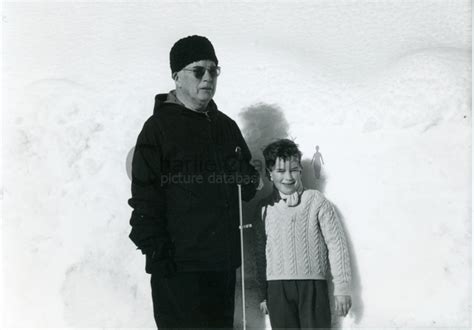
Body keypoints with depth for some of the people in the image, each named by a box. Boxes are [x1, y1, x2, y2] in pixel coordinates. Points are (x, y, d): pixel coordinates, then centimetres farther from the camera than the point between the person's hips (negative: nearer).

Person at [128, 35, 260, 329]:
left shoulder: (226, 126, 14)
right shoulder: (160, 127, -5)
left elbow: (247, 182, 22)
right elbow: (144, 198, -10)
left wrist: (249, 180, 0)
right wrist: (156, 251, -15)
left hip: (224, 260, 6)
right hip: (178, 265, -6)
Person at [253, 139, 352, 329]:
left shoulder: (316, 201, -3)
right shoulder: (265, 207, 7)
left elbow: (336, 244, -3)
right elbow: (260, 252, 12)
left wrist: (342, 288, -4)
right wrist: (263, 294, 13)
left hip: (313, 285, -2)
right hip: (277, 288, 3)